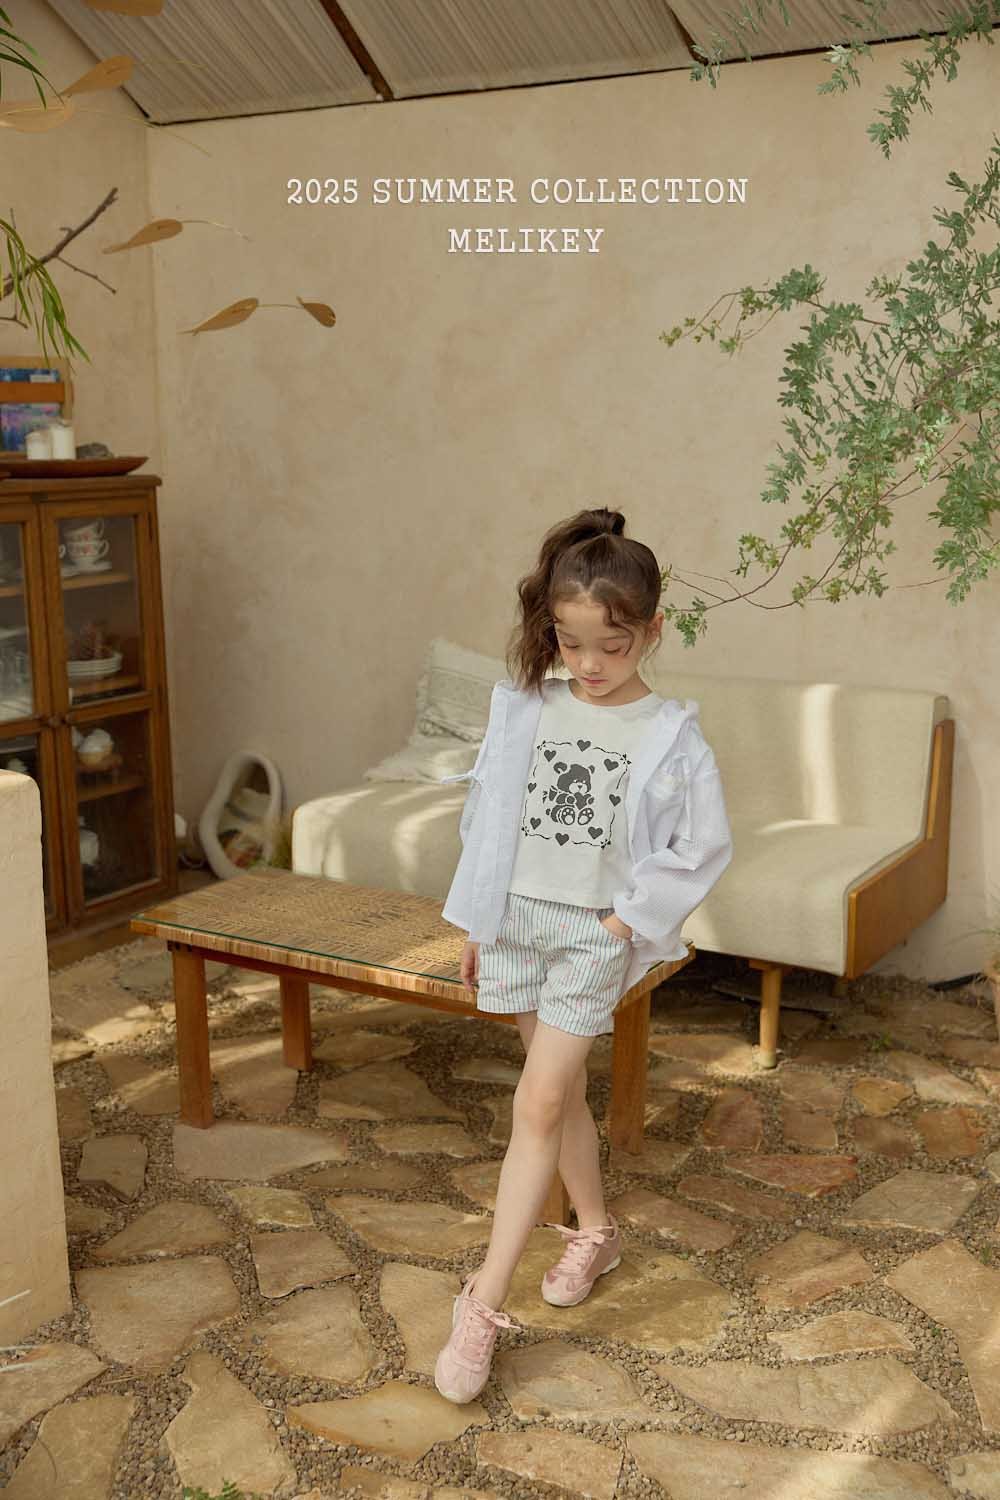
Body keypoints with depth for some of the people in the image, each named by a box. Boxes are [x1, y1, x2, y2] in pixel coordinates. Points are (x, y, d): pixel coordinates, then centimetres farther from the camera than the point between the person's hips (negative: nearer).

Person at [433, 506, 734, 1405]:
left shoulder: (671, 734, -9)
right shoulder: (525, 707, 0)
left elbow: (707, 845, -6)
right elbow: (488, 815, 7)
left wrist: (634, 915, -11)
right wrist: (476, 922, 8)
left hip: (595, 933, -4)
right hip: (516, 918, 4)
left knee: (538, 1107, -7)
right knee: (563, 1093, 17)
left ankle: (483, 1309, -2)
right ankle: (596, 1232, 39)